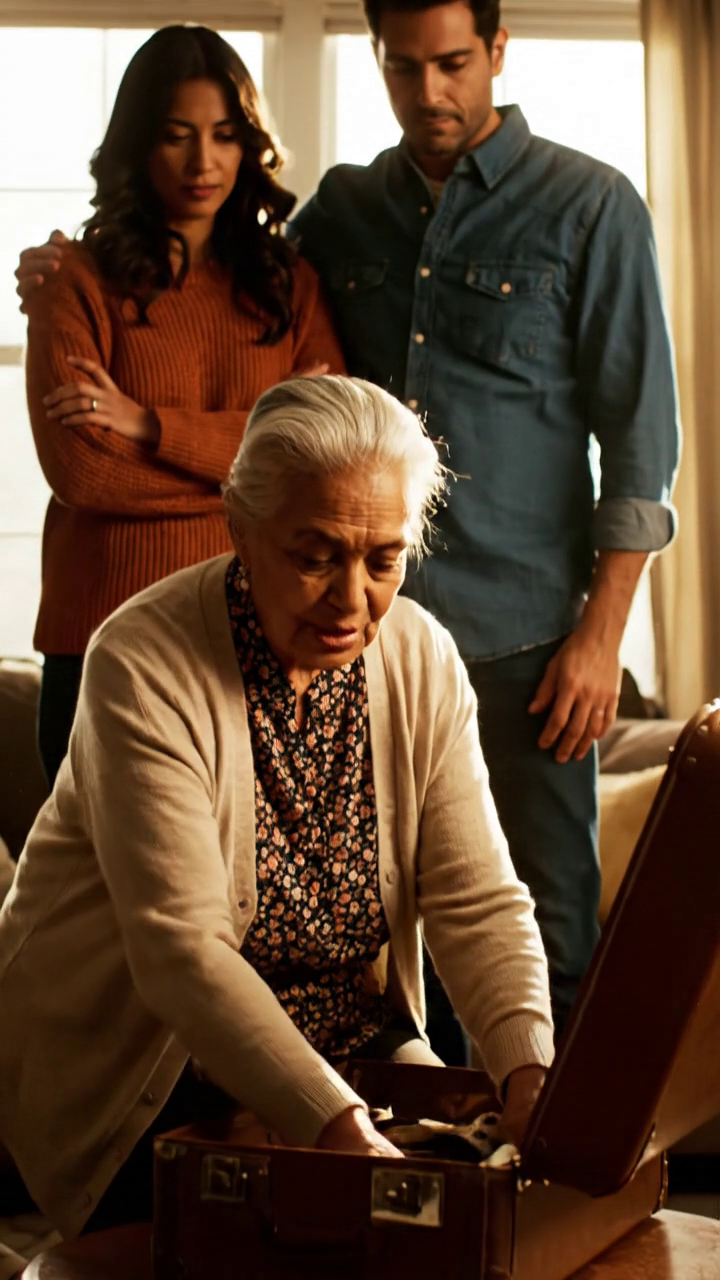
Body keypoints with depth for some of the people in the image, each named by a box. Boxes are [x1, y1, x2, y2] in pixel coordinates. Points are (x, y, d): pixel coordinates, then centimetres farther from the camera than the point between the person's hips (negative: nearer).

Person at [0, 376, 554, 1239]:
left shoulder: (424, 661, -3)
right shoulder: (142, 665, -21)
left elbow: (479, 903, -6)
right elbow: (180, 948, -30)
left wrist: (531, 1071, -26)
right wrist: (337, 1130, -41)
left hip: (352, 1046, 5)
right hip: (136, 1070, -5)